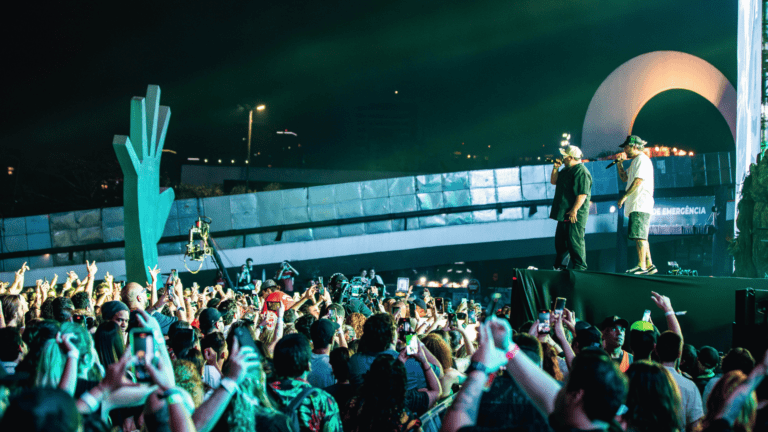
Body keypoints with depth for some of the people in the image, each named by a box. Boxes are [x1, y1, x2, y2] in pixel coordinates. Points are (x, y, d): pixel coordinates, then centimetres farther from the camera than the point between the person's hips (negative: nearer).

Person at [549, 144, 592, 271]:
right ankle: (559, 267, 22)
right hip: (564, 213, 10)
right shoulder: (567, 170, 15)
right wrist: (555, 168, 8)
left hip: (575, 215, -10)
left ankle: (580, 268, -2)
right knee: (560, 241, 14)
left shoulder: (581, 172, -17)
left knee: (575, 241, -7)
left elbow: (582, 194, -23)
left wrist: (574, 210, -25)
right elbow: (553, 181, 23)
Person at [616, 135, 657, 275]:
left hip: (641, 205, -10)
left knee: (639, 235, -14)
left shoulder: (642, 159, -8)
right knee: (641, 237, 9)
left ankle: (641, 266, -18)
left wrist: (624, 196, -18)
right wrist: (619, 163, 14)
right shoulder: (635, 161, 24)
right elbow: (624, 178, 29)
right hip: (636, 205, 10)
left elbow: (638, 180, -18)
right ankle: (649, 265, 9)